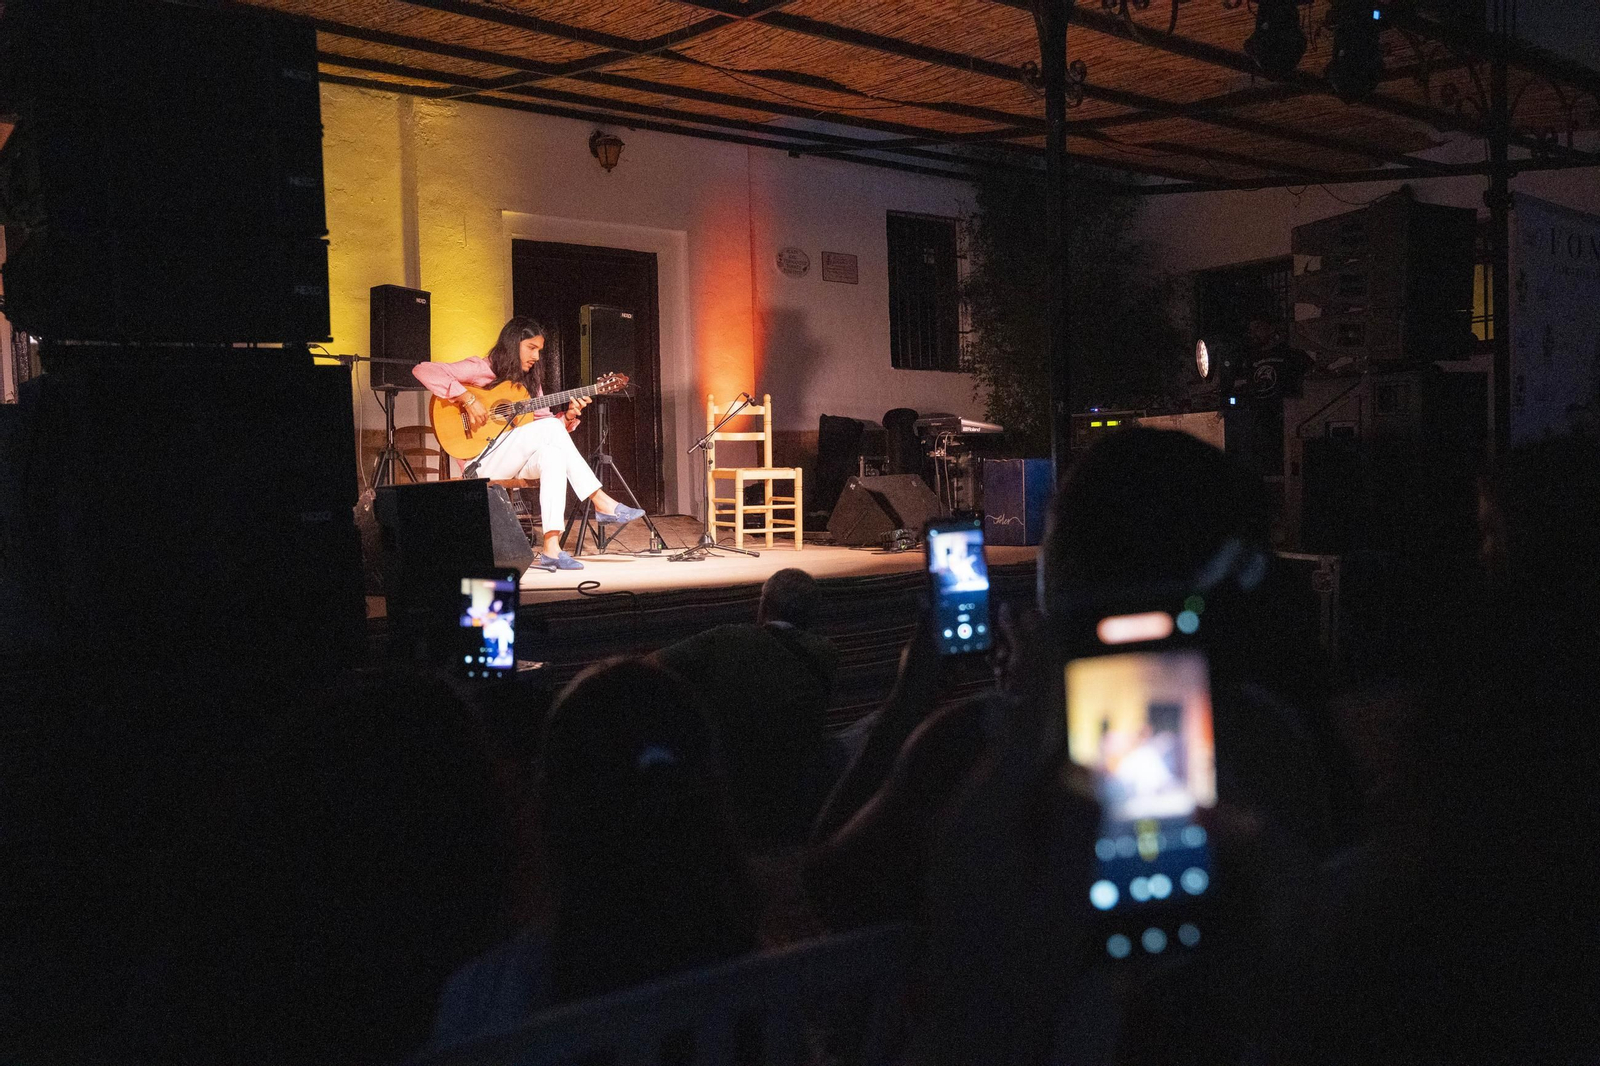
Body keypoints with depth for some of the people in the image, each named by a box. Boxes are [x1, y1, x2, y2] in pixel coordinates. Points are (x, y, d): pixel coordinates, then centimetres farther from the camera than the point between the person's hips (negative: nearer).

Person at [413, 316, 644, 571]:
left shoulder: (530, 381, 18)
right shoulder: (481, 370, -4)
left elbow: (541, 419, 14)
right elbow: (424, 370, -15)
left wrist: (569, 415, -7)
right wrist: (467, 398, -24)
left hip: (516, 461, 7)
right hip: (481, 461, -7)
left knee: (552, 451, -28)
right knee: (550, 428, -26)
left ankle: (551, 547, -36)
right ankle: (601, 502, -26)